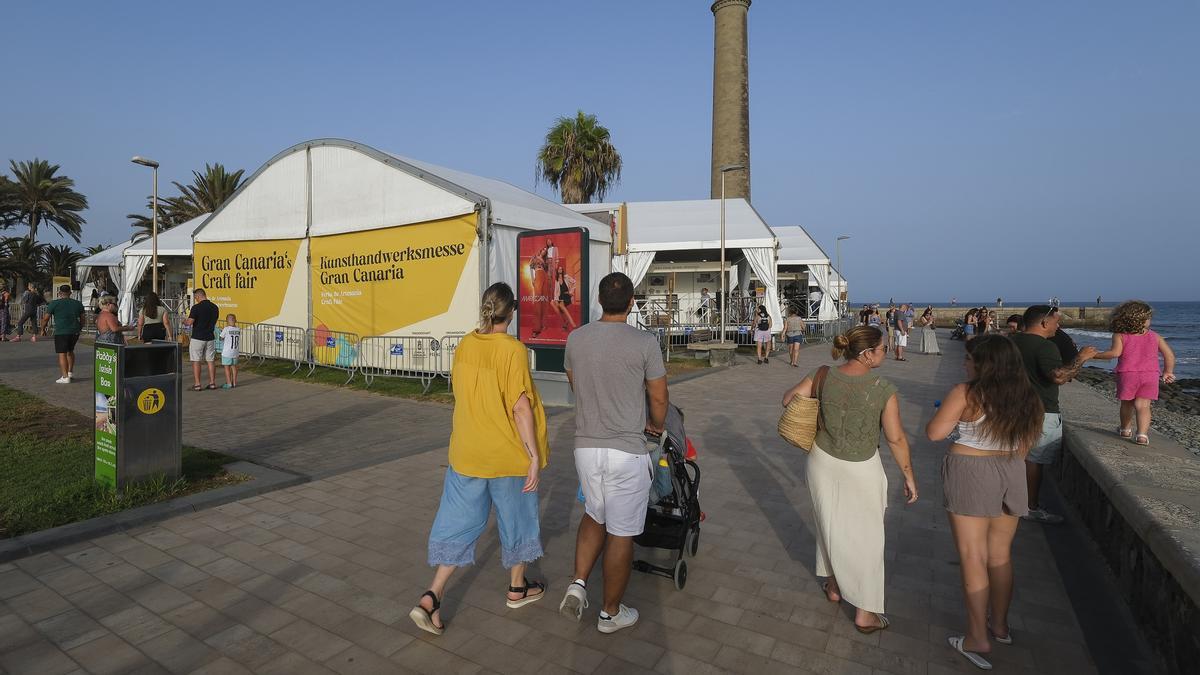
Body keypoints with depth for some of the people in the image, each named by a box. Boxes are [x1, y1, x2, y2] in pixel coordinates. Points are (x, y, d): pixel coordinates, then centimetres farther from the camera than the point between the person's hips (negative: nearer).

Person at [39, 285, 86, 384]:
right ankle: (70, 372, 24)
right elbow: (82, 319, 16)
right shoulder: (78, 303, 8)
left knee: (62, 354, -3)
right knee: (70, 351, 22)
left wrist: (43, 329, 12)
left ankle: (65, 377, -7)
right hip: (75, 332, 5)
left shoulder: (54, 303, -4)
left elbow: (46, 318, -3)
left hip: (61, 332, -5)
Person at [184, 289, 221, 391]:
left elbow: (189, 322, -15)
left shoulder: (196, 307, -13)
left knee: (196, 361, 2)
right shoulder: (215, 307, 5)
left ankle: (197, 384, 2)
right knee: (210, 360, 9)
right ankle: (212, 383, 9)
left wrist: (184, 321, 6)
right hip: (210, 338, 5)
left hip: (197, 338, -5)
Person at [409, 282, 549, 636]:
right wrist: (535, 457, -15)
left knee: (458, 522, 14)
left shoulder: (464, 345, 0)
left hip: (466, 452, 5)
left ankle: (431, 597, 7)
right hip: (509, 454, -4)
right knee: (516, 517, 16)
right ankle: (517, 588, 34)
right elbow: (522, 408, -21)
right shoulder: (513, 349, -18)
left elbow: (462, 398, 10)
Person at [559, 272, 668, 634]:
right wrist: (655, 425, 19)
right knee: (621, 533, 10)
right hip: (627, 451, -4)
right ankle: (610, 613, 24)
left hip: (586, 445, 5)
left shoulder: (575, 339, 0)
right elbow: (659, 397, -3)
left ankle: (578, 584, 15)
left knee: (595, 515, 27)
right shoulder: (644, 342, -12)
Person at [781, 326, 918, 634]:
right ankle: (865, 613, 21)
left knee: (831, 526, 21)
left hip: (823, 461, 3)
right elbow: (896, 439, -11)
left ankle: (834, 586, 40)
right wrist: (909, 477, 2)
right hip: (862, 469, -3)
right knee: (864, 536, 10)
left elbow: (788, 399, -3)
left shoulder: (823, 375, -11)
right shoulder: (884, 390, -18)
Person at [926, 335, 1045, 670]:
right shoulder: (1027, 397, 3)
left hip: (970, 473, -6)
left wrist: (946, 413, 4)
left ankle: (978, 638, 9)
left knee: (973, 557, 3)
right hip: (1011, 475, 6)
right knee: (1001, 555, 18)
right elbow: (1024, 446, 11)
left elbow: (934, 433, -15)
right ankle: (1000, 625, 32)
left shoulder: (966, 393, -15)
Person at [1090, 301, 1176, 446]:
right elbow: (1170, 355, 10)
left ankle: (1126, 430, 34)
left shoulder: (1119, 336, -5)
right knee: (1143, 405, 0)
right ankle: (1142, 434, -12)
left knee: (1127, 404, 16)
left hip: (1127, 374, -1)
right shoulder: (1155, 337, 7)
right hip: (1150, 375, 1)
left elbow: (1115, 352, -19)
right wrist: (1167, 372, 22)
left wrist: (1095, 355, -11)